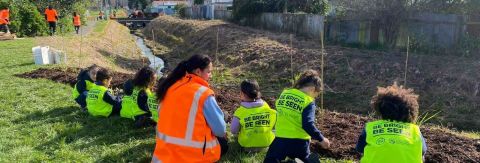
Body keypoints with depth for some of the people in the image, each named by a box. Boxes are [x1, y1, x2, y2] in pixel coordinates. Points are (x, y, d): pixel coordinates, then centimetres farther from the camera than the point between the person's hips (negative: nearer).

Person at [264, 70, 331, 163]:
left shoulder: (284, 93, 4)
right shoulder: (308, 101, -12)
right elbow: (308, 125, -18)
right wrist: (321, 139, -7)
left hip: (280, 138, 3)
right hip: (299, 142, -2)